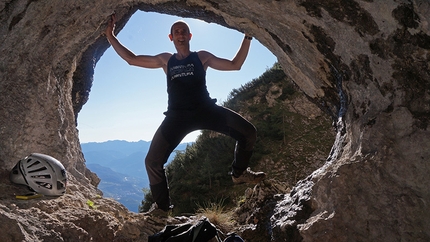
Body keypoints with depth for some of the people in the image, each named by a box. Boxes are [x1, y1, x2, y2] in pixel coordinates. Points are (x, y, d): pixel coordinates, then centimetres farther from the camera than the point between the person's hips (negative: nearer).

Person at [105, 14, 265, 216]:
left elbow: (235, 65, 10)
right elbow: (131, 59, 17)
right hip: (177, 116, 1)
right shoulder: (165, 60, 17)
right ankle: (162, 205, 17)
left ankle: (239, 173, 15)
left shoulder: (202, 57, 12)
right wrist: (110, 36, 14)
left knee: (248, 133, -13)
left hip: (205, 109, 0)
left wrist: (247, 37, 6)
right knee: (152, 161, -9)